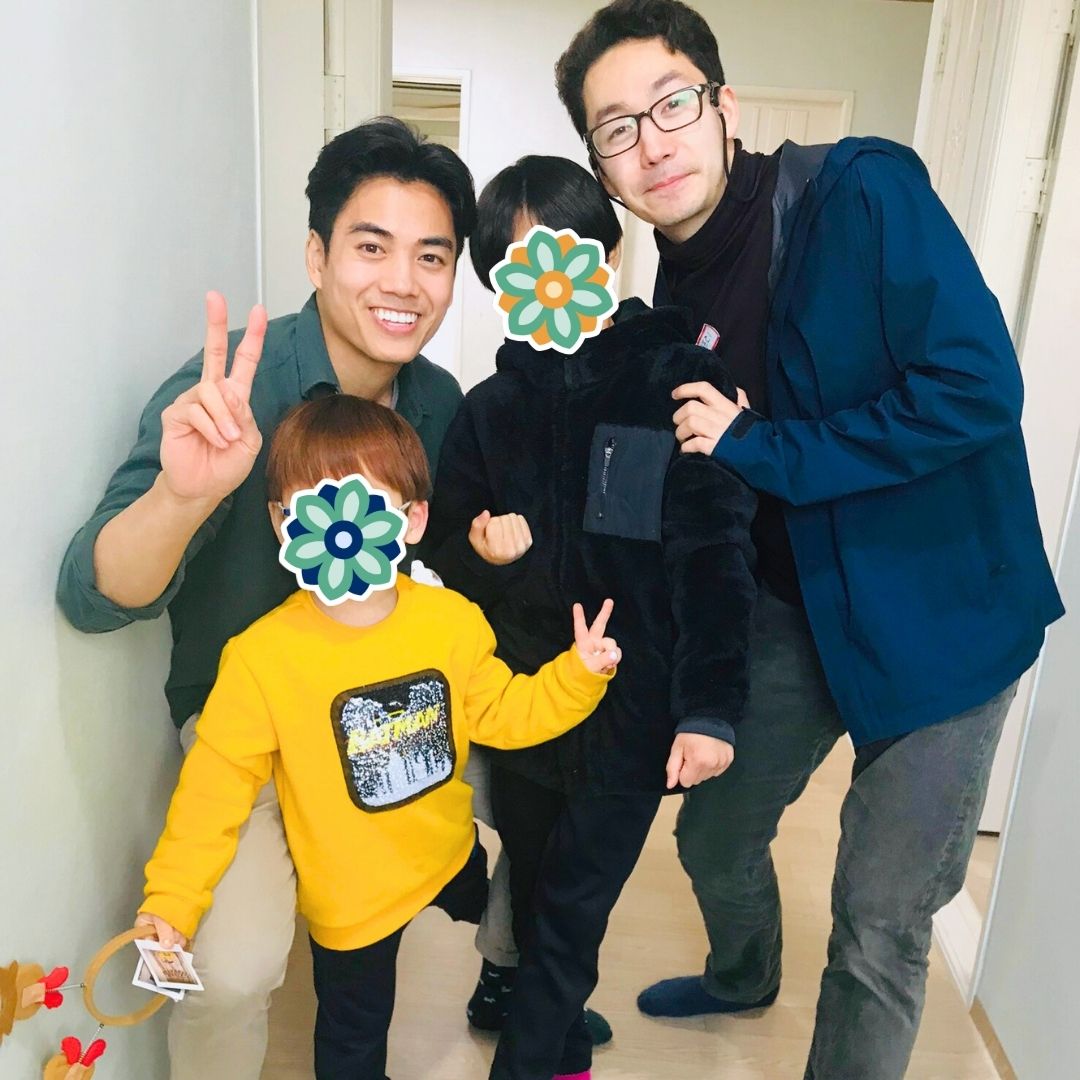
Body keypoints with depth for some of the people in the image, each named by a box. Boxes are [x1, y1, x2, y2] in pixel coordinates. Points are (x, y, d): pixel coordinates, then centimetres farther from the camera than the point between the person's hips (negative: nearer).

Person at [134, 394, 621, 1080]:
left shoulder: (452, 619, -18)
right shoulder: (261, 657, -27)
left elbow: (500, 712, -5)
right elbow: (219, 781, -19)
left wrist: (579, 674, -17)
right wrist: (170, 903, -21)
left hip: (451, 850, 4)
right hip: (349, 894, -4)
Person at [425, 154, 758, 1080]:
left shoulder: (681, 383, -10)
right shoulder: (491, 409, 2)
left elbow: (716, 558, -12)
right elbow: (448, 556, 6)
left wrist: (709, 709, -16)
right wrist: (488, 556, -17)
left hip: (633, 713, -4)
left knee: (570, 915, 5)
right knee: (535, 893, 19)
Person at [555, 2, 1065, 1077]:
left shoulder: (864, 190, -19)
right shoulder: (679, 293, 0)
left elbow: (976, 387, -26)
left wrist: (759, 451, -21)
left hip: (941, 613, -6)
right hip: (797, 609, 6)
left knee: (880, 924, 4)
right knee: (713, 834, 20)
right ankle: (742, 976, 54)